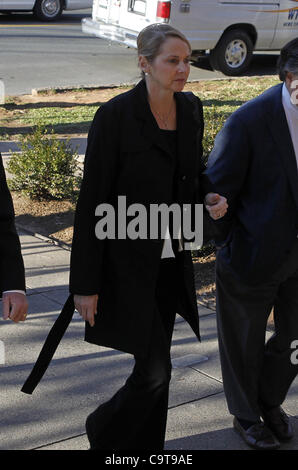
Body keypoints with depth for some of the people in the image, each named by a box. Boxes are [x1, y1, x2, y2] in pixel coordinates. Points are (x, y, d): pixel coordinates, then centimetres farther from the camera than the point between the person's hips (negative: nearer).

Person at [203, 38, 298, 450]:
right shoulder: (249, 121, -22)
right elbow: (217, 190, -14)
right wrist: (231, 246, -10)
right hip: (255, 253, -4)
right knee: (245, 340, 16)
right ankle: (246, 414, 40)